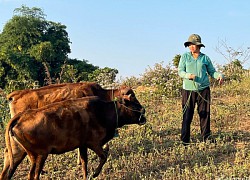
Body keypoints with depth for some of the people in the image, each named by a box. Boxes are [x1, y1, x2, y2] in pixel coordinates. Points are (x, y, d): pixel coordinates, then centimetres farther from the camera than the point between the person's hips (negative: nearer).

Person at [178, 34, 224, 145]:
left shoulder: (205, 58, 9)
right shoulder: (185, 57, 7)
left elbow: (212, 72, 12)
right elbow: (180, 71, 1)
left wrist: (219, 75, -9)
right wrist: (188, 75, -19)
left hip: (203, 90, 1)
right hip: (188, 90, -1)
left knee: (205, 114, 4)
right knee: (187, 116, -3)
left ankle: (206, 138, 15)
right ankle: (184, 140, 5)